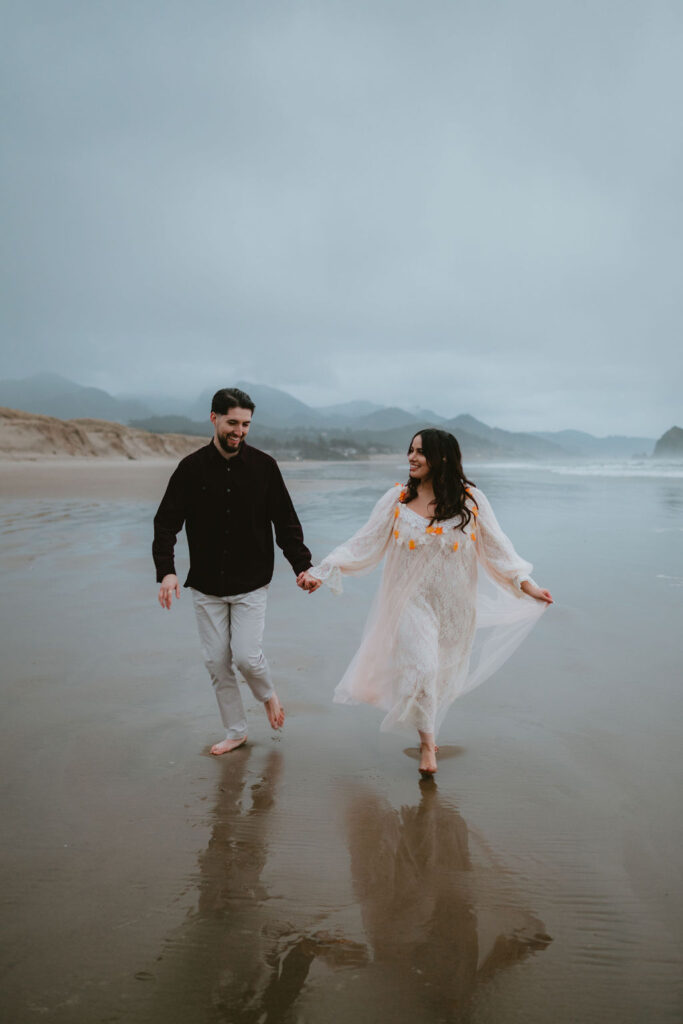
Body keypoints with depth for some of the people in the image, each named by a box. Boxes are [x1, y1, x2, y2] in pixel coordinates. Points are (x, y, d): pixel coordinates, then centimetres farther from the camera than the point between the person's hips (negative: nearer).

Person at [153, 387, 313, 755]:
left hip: (251, 584, -1)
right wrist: (166, 570, -19)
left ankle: (268, 695, 26)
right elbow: (166, 522, -5)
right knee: (216, 662, 7)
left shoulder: (263, 465, -3)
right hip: (206, 586, 2)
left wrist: (302, 565, -9)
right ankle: (236, 730, 27)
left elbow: (285, 522, 2)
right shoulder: (192, 468, -3)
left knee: (246, 656, -8)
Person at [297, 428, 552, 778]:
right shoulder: (397, 499, -4)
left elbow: (496, 546, 3)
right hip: (413, 601, -1)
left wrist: (525, 583, -3)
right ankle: (427, 741, 12)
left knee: (442, 673, 12)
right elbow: (363, 543, -4)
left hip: (454, 603, 1)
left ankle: (428, 729, 40)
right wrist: (322, 571, -11)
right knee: (421, 667, -12)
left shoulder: (470, 499, -3)